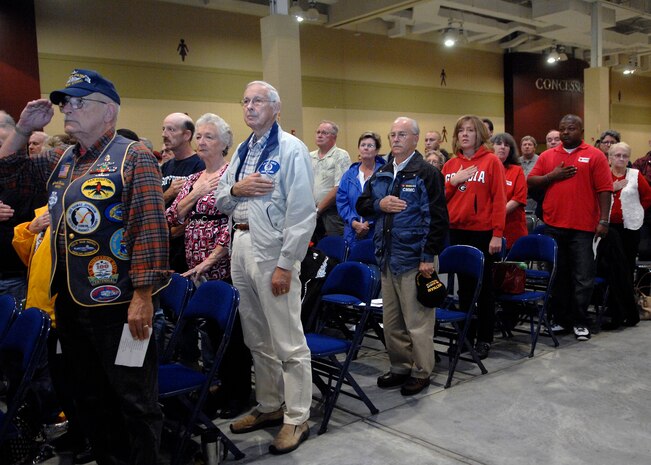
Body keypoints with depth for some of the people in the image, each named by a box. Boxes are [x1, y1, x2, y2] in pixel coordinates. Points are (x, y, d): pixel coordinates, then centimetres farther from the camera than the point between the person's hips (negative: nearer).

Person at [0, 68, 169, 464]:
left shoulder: (134, 157, -9)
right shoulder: (61, 160, 13)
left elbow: (151, 227, -17)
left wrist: (143, 295, -21)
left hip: (117, 304, -8)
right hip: (69, 302, 8)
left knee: (135, 400, 4)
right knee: (90, 398, 19)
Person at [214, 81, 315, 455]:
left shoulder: (291, 149, -8)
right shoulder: (243, 151, 15)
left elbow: (303, 213, -14)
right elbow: (221, 203, 17)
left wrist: (285, 265, -18)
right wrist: (235, 189, -5)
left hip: (273, 252, -8)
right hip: (241, 247, 8)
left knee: (288, 342, -1)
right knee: (257, 339, 16)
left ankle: (297, 419, 12)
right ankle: (269, 406, 31)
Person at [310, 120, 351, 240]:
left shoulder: (341, 156, -6)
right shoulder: (310, 157, 13)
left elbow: (339, 188, -13)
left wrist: (318, 209, -10)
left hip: (332, 212, -6)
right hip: (312, 212, 6)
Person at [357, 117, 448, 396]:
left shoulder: (427, 174, -8)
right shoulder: (381, 175, 13)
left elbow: (437, 218, -12)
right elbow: (362, 205, 17)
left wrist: (429, 257, -16)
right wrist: (379, 205, -6)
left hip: (414, 258, -7)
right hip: (387, 257, 7)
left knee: (417, 320, 1)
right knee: (391, 320, 15)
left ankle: (421, 372, 15)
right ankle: (400, 367, 28)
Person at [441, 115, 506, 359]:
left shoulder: (491, 161, -3)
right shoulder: (450, 165, 10)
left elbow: (499, 199, -8)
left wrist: (497, 234, -13)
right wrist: (453, 181, -8)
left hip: (482, 232, -4)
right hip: (456, 231, 5)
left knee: (483, 286, 5)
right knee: (463, 286, 12)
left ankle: (484, 338, 14)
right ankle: (466, 335, 23)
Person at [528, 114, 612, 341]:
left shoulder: (595, 156, 1)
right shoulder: (547, 156, 10)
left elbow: (604, 190, -4)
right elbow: (530, 182, 7)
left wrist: (604, 220, -10)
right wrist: (553, 176, -9)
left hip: (583, 227, -3)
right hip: (553, 225, 3)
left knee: (583, 276, 0)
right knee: (557, 274, 11)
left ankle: (580, 321, 10)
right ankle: (560, 318, 22)